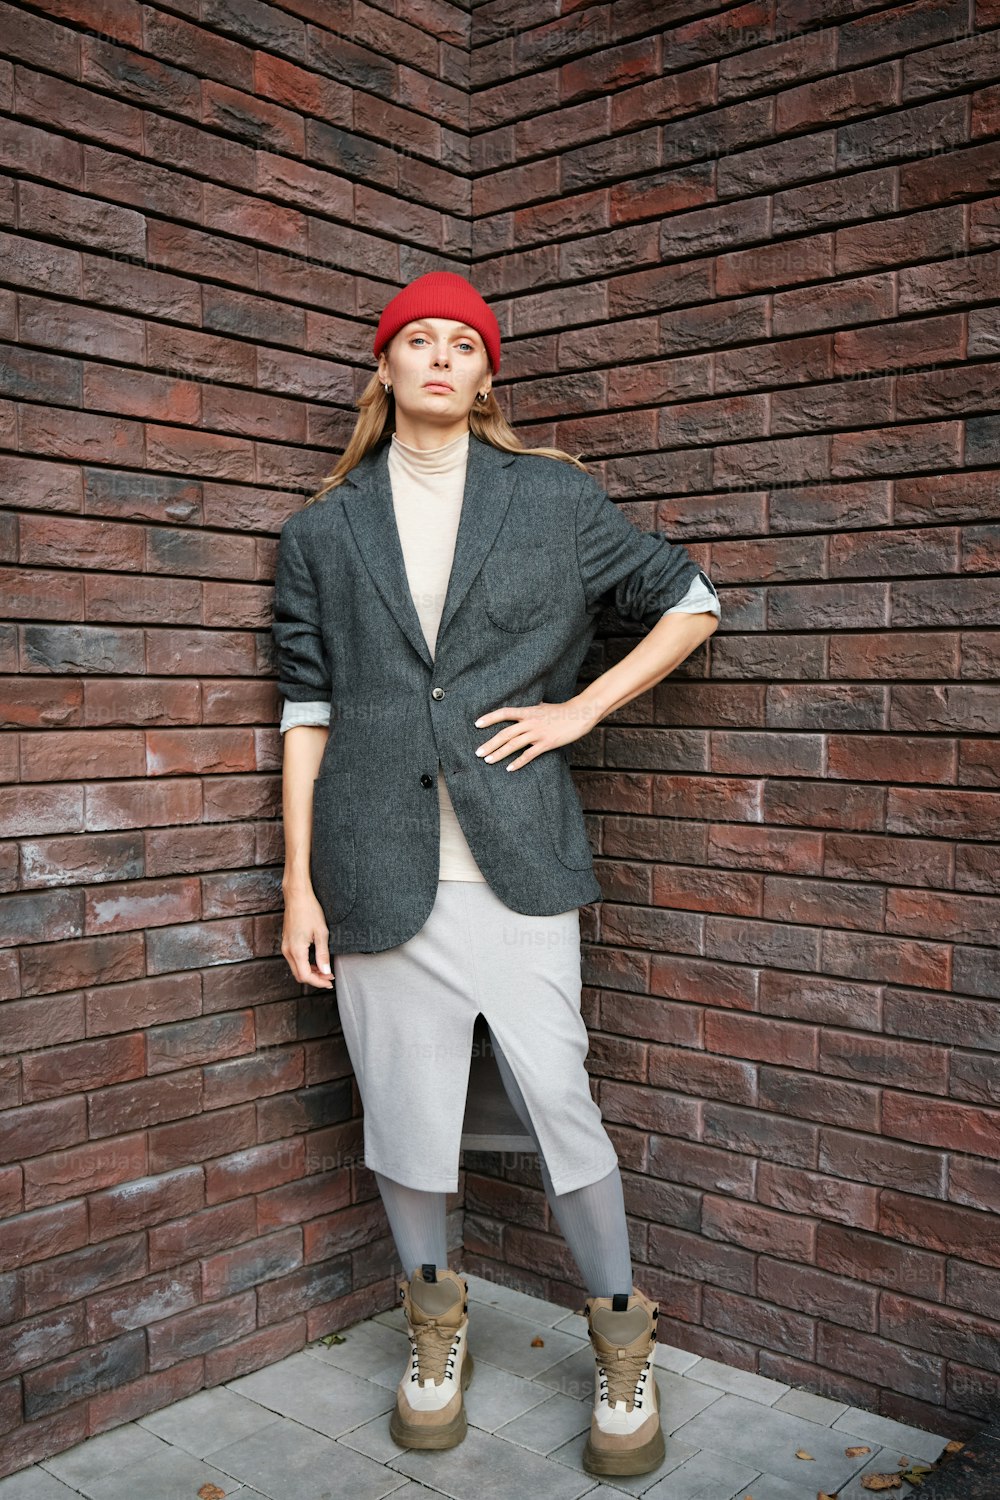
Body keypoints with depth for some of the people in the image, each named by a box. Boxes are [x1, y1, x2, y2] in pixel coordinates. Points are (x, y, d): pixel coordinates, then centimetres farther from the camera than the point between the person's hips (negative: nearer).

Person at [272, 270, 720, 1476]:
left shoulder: (553, 500, 7)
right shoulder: (324, 531, 10)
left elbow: (691, 603, 14)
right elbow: (308, 707, 7)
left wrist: (580, 708, 2)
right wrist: (299, 885, 3)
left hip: (513, 864, -1)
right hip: (377, 867, 2)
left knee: (558, 1101, 0)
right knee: (403, 1113, 9)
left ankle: (623, 1347, 25)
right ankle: (435, 1327, 35)